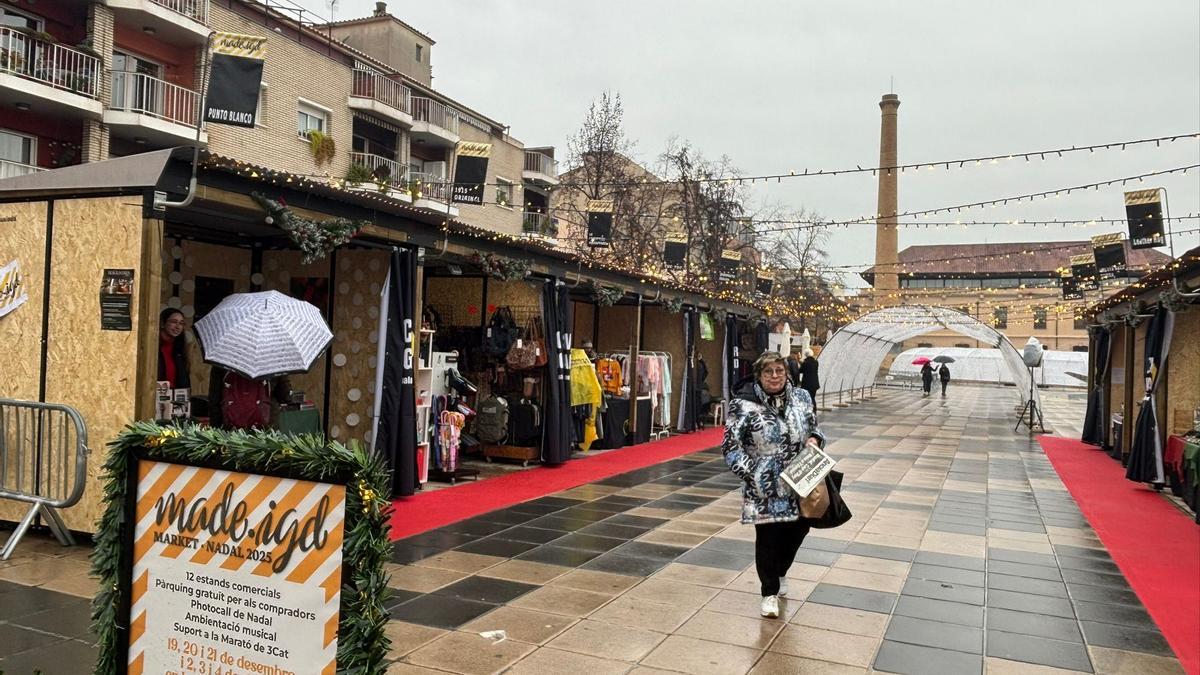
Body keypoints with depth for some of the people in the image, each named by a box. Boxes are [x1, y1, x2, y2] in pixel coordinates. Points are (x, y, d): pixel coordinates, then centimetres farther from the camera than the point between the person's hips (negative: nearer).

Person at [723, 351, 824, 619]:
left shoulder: (802, 397, 3)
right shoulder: (743, 405, -12)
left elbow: (814, 428, 17)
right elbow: (731, 447, -10)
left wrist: (814, 439, -6)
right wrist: (752, 474, -17)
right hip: (765, 489, -5)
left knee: (797, 530, 15)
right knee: (768, 538, 1)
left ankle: (780, 572, 46)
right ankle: (770, 592, 22)